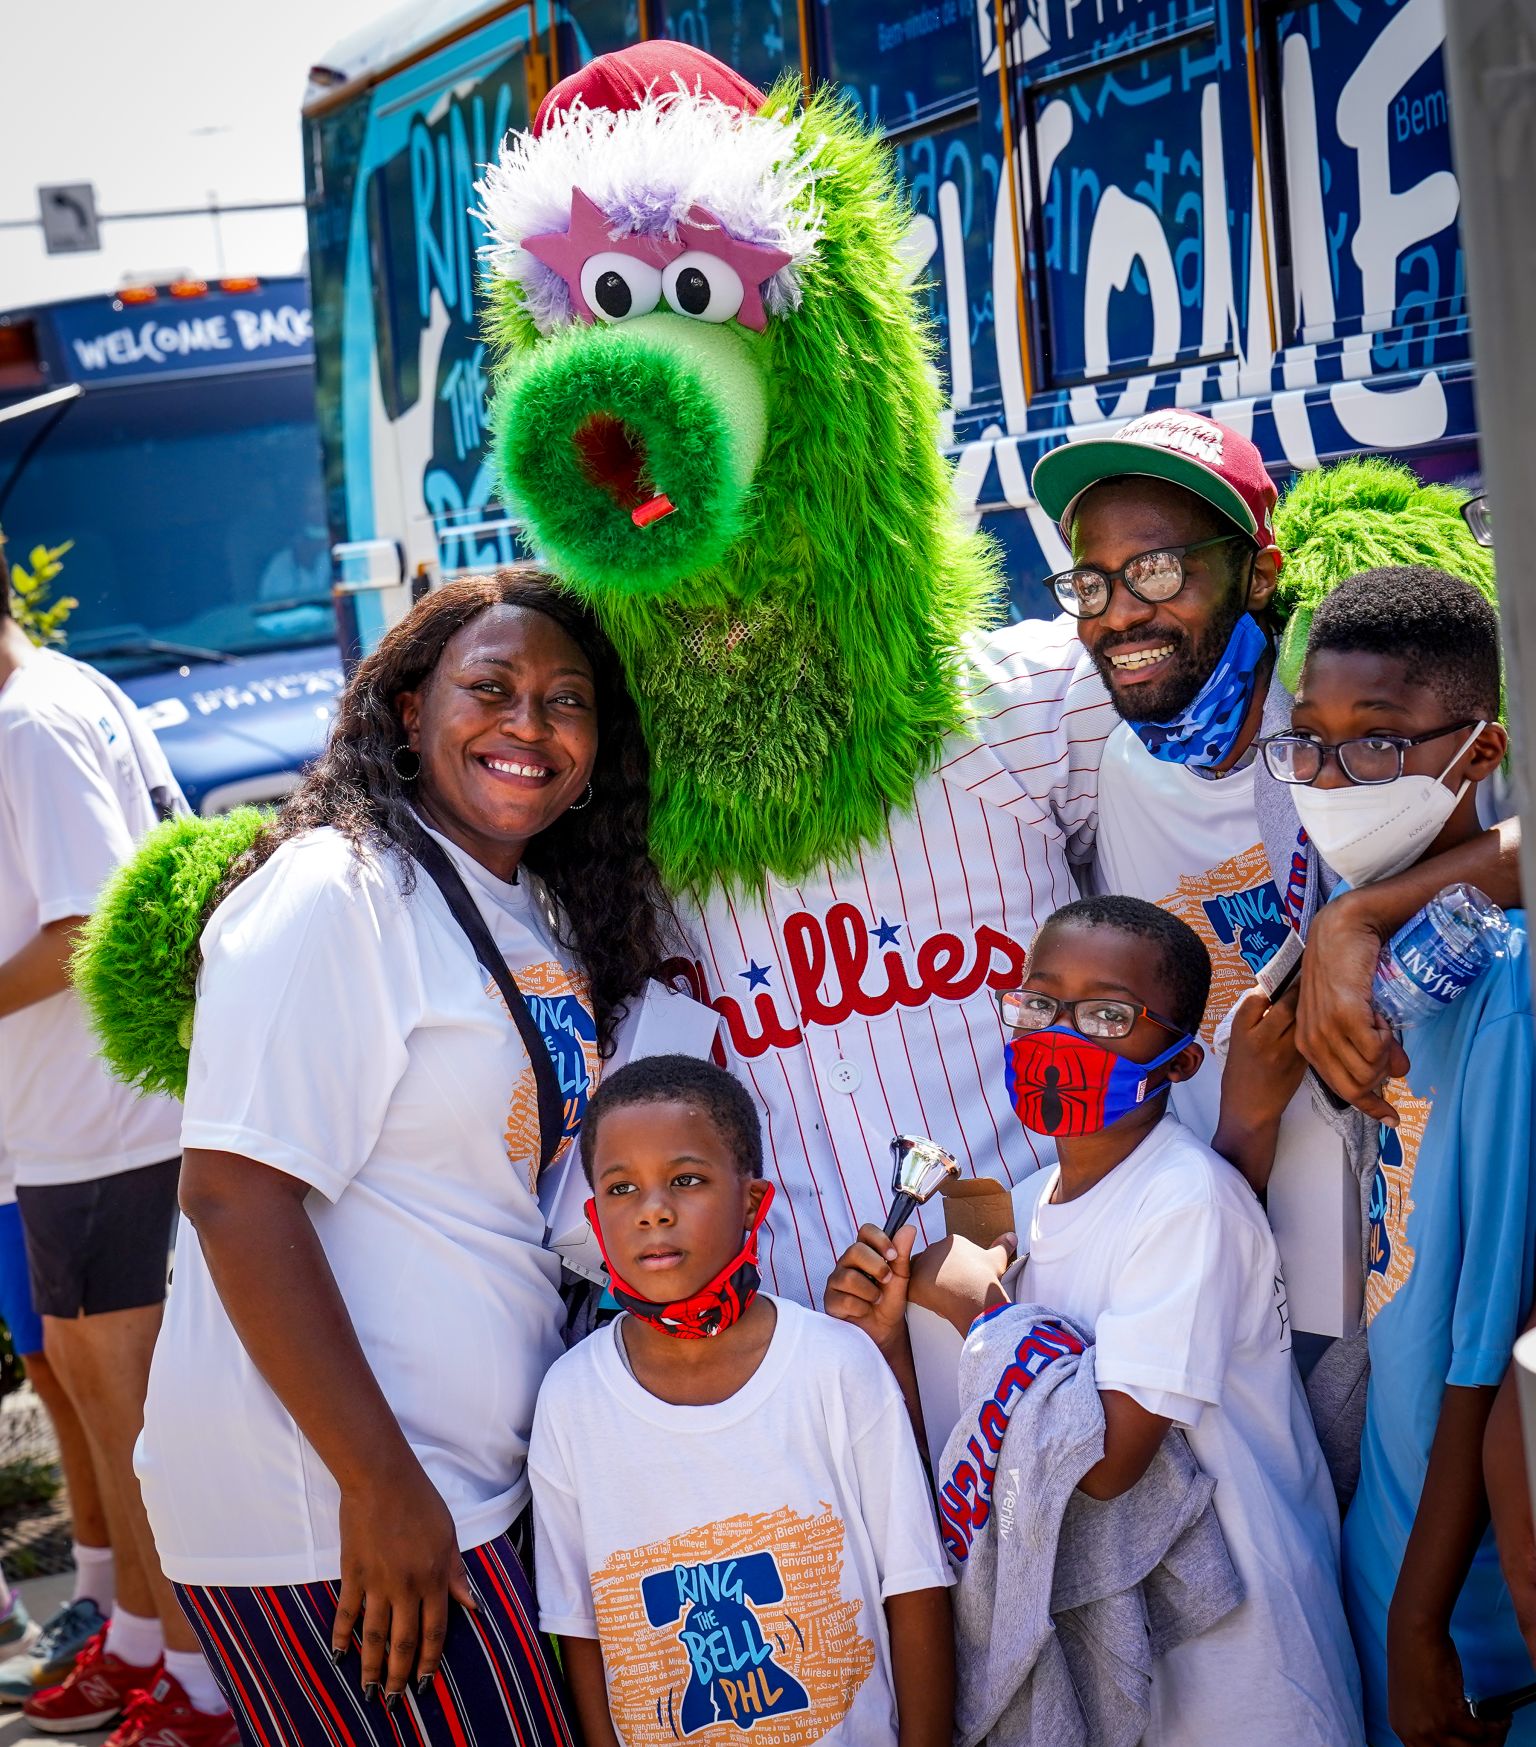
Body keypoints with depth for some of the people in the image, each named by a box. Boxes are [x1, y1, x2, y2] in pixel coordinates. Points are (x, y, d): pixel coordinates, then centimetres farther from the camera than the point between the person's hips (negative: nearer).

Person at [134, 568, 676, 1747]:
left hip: (489, 1491, 8)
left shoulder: (547, 915, 12)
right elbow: (235, 1196, -21)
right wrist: (380, 1485, -22)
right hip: (321, 1513, -8)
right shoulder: (335, 895, -15)